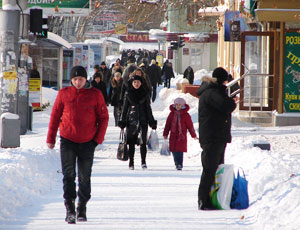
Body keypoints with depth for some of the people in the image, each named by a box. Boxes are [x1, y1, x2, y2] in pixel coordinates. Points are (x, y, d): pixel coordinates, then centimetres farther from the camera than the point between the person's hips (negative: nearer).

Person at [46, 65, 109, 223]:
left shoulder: (95, 95, -1)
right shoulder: (64, 94, 1)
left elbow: (103, 117, 4)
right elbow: (55, 116, 8)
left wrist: (98, 138, -4)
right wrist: (50, 138, 7)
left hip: (87, 142, 0)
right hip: (67, 141, 0)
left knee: (84, 177, 6)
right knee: (69, 175, -9)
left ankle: (82, 208, 18)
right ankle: (70, 208, -10)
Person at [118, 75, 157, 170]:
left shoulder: (145, 94, 8)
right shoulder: (128, 94, 7)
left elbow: (148, 109, 12)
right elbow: (124, 108, 9)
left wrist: (152, 122, 9)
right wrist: (122, 121, 4)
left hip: (142, 120, 0)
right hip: (131, 121, 0)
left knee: (142, 141, -10)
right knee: (131, 142, 1)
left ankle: (143, 162, -5)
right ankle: (131, 162, 8)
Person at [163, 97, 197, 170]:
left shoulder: (186, 115, -2)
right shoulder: (172, 114, 6)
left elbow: (190, 125, 3)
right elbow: (168, 124, 11)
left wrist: (193, 135, 4)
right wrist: (165, 134, 9)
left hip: (182, 135, -3)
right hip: (173, 135, 3)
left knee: (180, 150, -10)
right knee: (174, 150, 3)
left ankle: (180, 164, -6)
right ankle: (176, 163, 16)